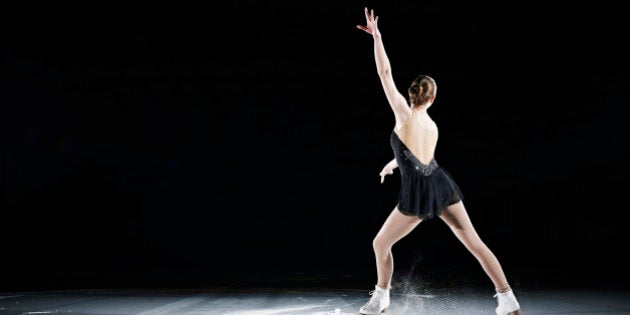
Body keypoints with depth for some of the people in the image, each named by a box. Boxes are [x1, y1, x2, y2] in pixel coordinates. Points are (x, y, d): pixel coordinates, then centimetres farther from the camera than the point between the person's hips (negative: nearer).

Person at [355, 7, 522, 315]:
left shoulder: (404, 114, -8)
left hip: (419, 194, -6)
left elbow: (385, 73, -9)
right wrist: (394, 163, 49)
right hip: (441, 186, 6)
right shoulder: (432, 125, 12)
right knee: (475, 243, 5)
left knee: (380, 243, 13)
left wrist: (376, 36, -4)